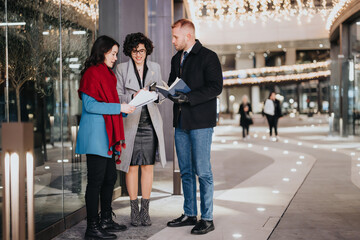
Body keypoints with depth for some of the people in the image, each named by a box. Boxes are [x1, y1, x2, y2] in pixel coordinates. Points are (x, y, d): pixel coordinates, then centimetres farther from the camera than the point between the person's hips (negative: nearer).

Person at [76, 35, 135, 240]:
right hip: (95, 135, -10)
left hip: (106, 135, 10)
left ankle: (106, 220, 27)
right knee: (96, 180, -6)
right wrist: (119, 107, -18)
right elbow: (90, 105, -19)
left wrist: (126, 108, 11)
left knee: (110, 177, 15)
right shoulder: (92, 73, -12)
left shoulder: (106, 74, 19)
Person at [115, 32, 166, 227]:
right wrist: (134, 97, -18)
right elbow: (117, 96, 0)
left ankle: (145, 210, 12)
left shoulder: (155, 67, 11)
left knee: (148, 166, 4)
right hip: (131, 122, -2)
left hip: (150, 123, 2)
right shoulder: (122, 69, 4)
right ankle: (134, 209, 10)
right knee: (132, 167, 0)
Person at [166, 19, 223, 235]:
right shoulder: (176, 59, 17)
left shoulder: (208, 57, -7)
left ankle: (207, 218, 3)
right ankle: (189, 214, 21)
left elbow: (216, 87, -15)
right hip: (181, 122, 8)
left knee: (203, 172, -5)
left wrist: (188, 97, -22)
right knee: (186, 171, 12)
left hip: (201, 122, -7)